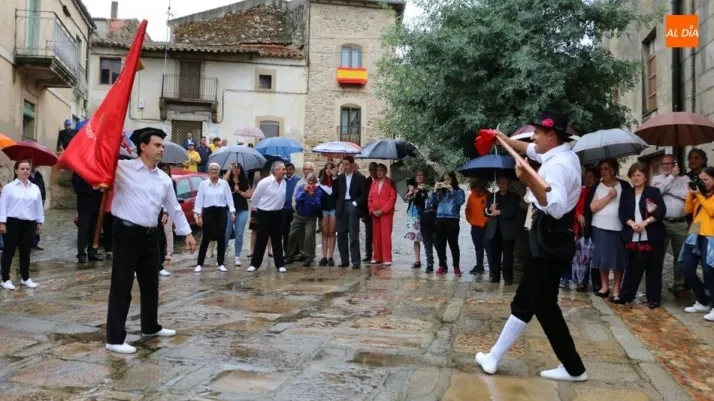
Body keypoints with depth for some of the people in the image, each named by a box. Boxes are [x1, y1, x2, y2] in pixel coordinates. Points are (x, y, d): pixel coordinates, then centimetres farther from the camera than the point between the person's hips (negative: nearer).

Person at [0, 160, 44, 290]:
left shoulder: (35, 188, 8)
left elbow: (39, 206, 13)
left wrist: (39, 222, 13)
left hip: (29, 223, 4)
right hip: (13, 222, -4)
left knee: (25, 251, 11)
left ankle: (25, 278, 22)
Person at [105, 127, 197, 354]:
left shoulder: (164, 179, 12)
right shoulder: (123, 168, -5)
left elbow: (174, 208, 18)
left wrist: (187, 233, 18)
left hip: (151, 235, 6)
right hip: (127, 233, -6)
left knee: (151, 284, 18)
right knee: (121, 287, -2)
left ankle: (150, 327, 36)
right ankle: (115, 338, 7)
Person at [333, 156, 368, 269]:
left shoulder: (360, 178, 1)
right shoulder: (339, 178, 13)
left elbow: (364, 194, -3)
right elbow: (336, 193, 13)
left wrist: (355, 203, -11)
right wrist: (337, 207, -1)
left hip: (353, 206, -4)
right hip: (342, 207, 4)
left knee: (353, 235, -6)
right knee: (341, 235, 4)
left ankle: (356, 261, -1)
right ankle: (344, 260, 13)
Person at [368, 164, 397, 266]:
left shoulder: (390, 183, -2)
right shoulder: (374, 183, 13)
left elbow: (392, 199, -9)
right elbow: (370, 198, 12)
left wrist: (382, 210, -14)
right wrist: (372, 210, -3)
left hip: (386, 213, -5)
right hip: (374, 213, 5)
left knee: (386, 236, -7)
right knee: (376, 236, 6)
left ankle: (387, 259, -5)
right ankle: (377, 257, 12)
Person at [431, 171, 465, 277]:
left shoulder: (459, 191, 4)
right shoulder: (440, 191, 15)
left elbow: (460, 202, -14)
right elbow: (433, 202, 6)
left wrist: (452, 190, -16)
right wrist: (435, 190, -6)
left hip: (452, 221, -4)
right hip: (440, 220, 4)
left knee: (453, 244, -3)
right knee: (440, 244, 6)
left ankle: (456, 267, 6)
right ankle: (442, 266, 15)